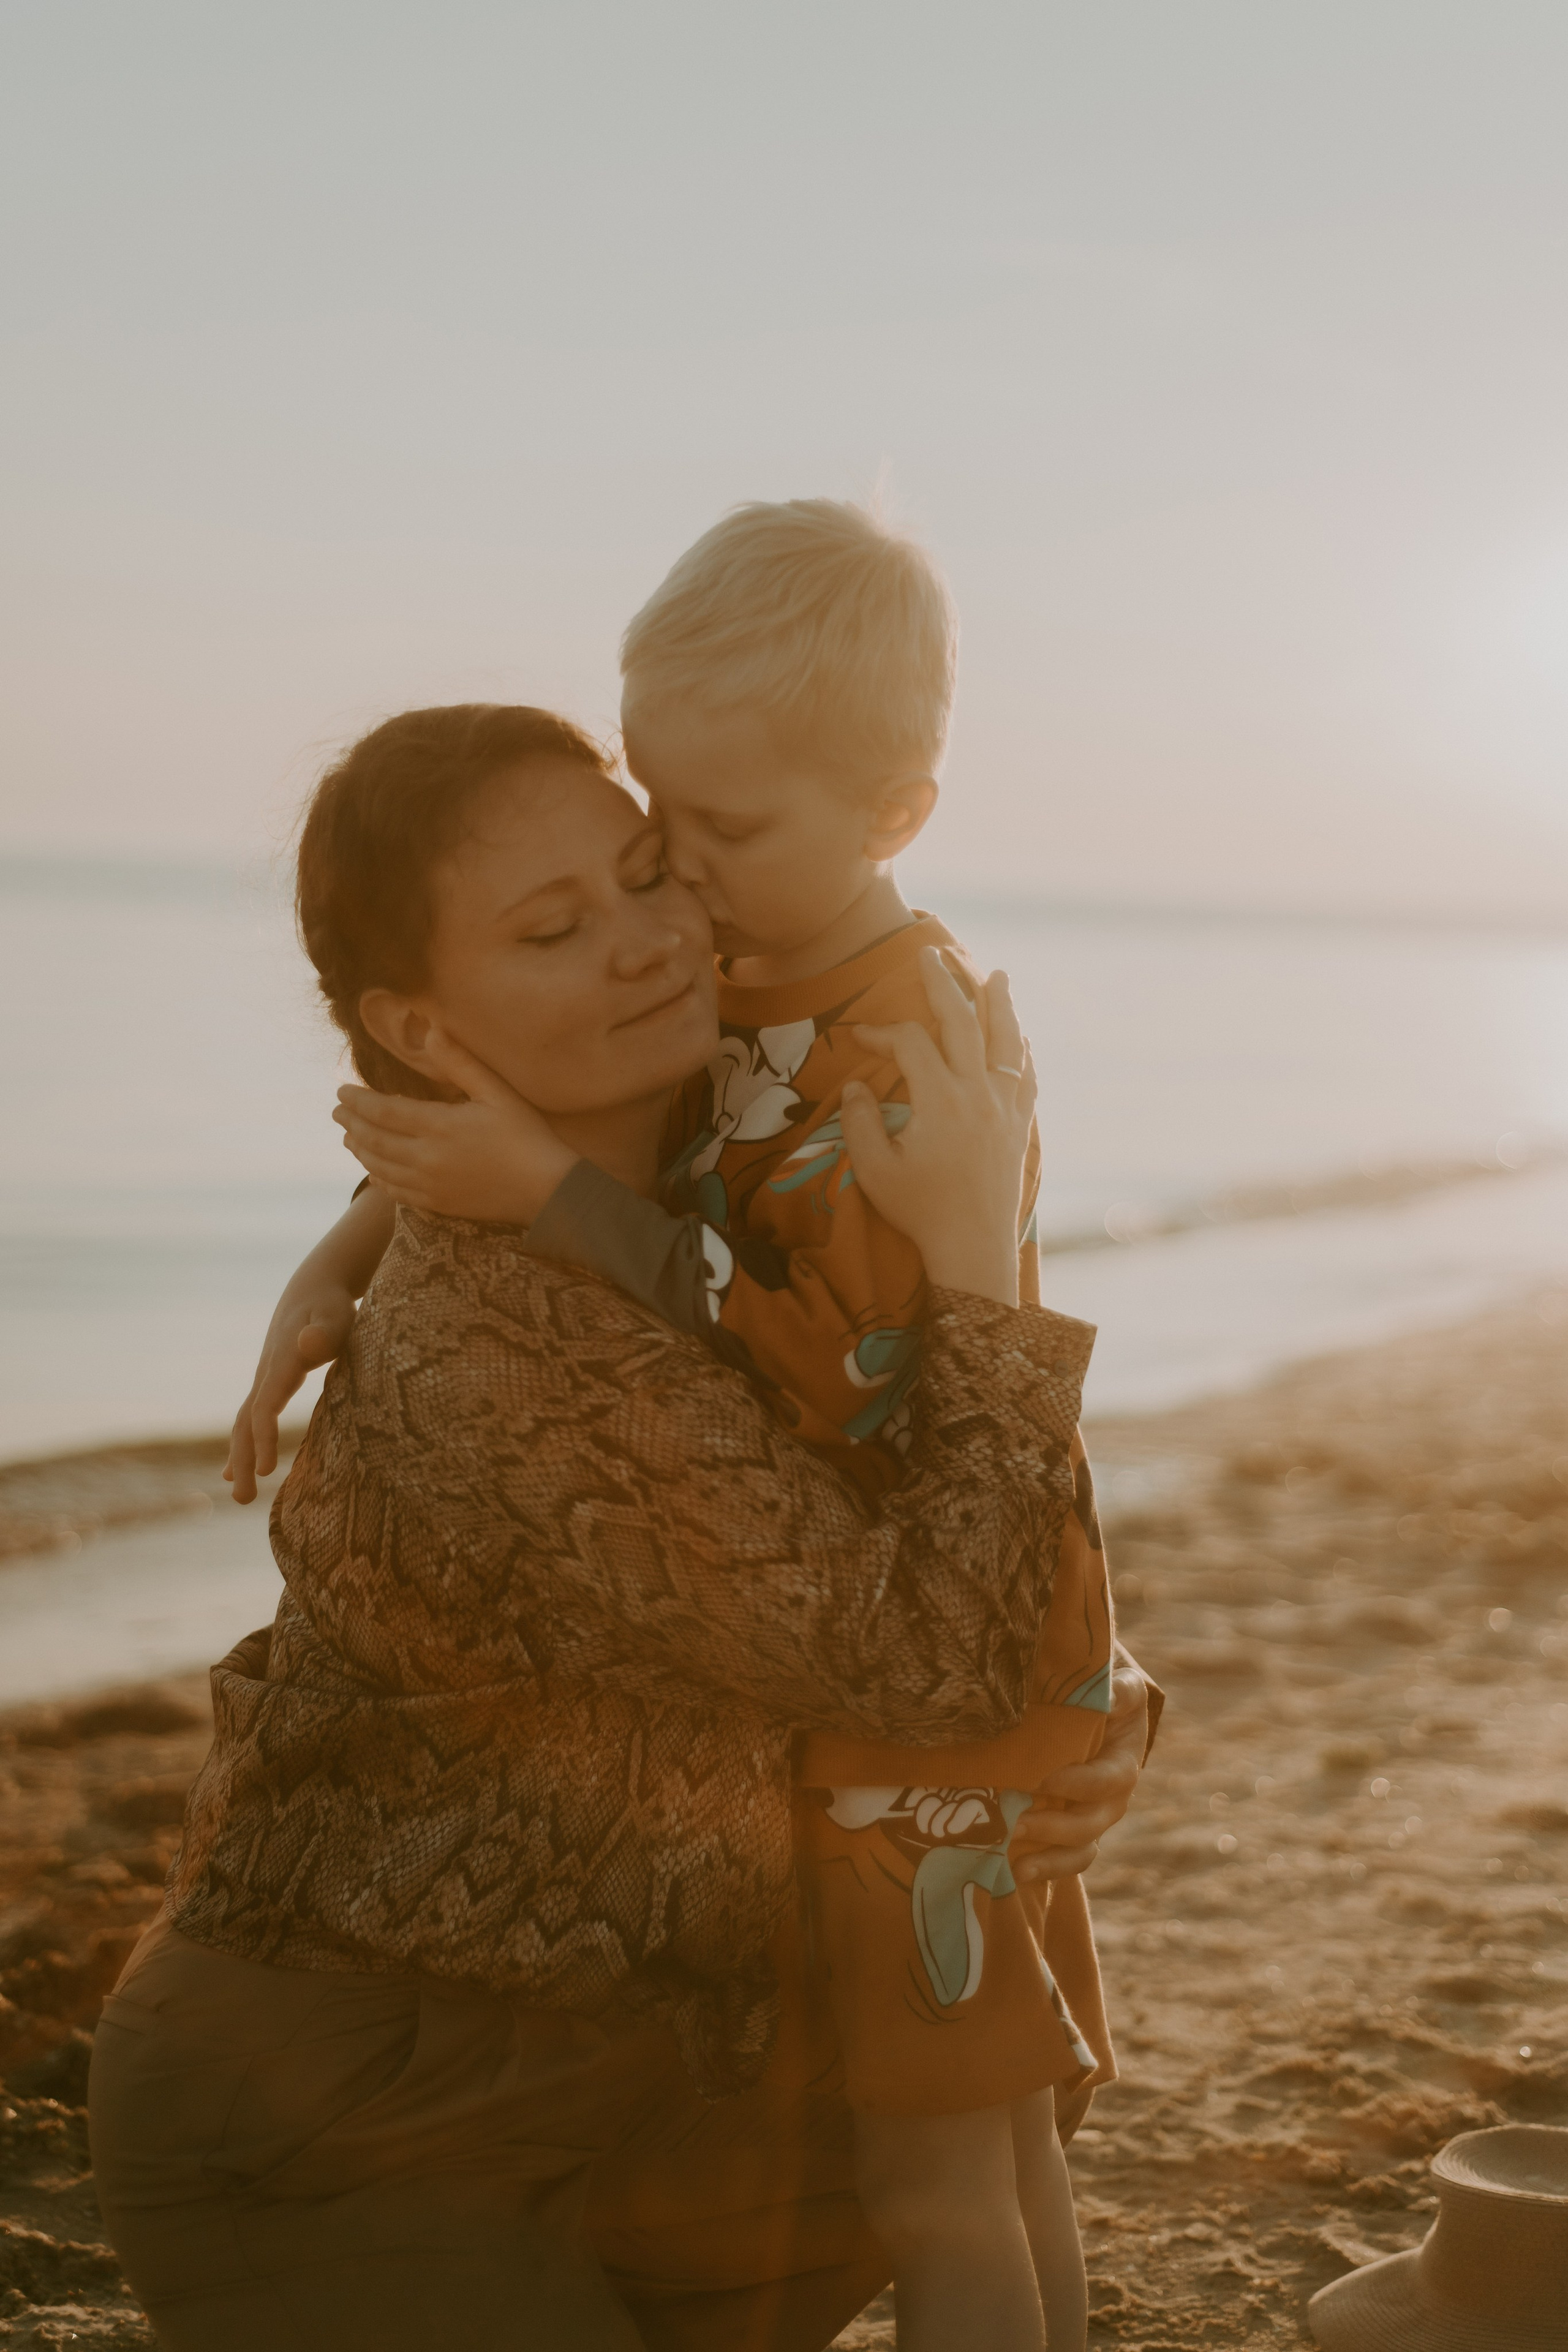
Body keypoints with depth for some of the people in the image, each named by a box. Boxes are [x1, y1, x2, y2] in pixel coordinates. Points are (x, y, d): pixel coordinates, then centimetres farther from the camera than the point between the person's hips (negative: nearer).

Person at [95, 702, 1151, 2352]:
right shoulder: (504, 1350, -30)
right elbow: (922, 1659, -27)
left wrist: (1105, 1707, -5)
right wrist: (974, 1251, -27)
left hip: (531, 2073, 9)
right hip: (321, 2150, -9)